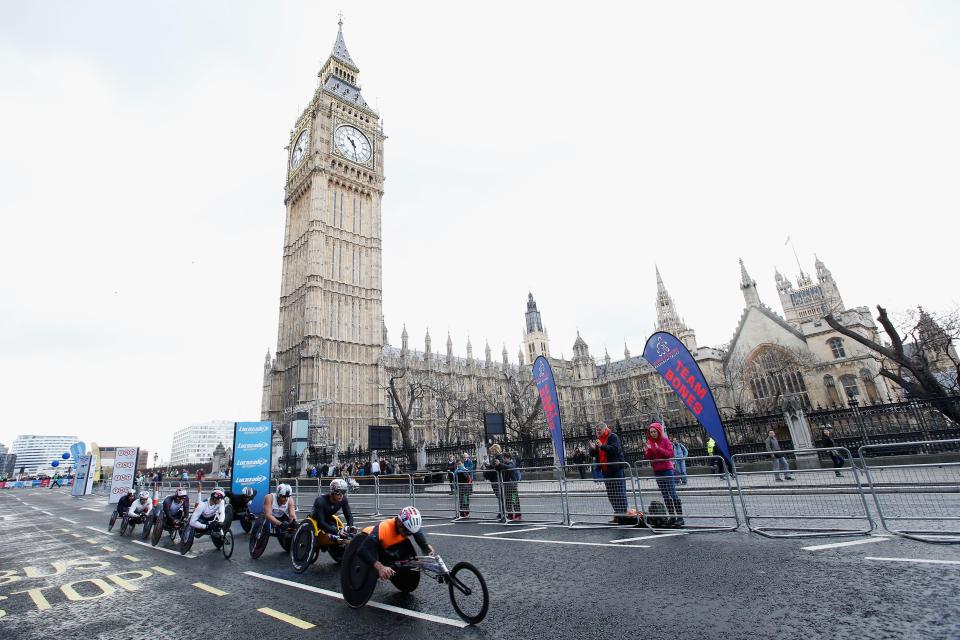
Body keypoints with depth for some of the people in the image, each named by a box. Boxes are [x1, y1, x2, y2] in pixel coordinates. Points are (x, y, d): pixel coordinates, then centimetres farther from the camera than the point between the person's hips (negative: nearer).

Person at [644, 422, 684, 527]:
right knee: (665, 495, 9)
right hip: (657, 471, 5)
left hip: (667, 469, -5)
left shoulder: (665, 440, -3)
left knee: (672, 493, -8)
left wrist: (659, 449, -21)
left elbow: (670, 453, -12)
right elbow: (648, 458, 5)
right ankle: (672, 516, 16)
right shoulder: (649, 442, 8)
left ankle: (680, 517, -4)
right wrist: (648, 450, -13)